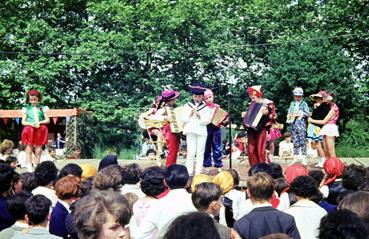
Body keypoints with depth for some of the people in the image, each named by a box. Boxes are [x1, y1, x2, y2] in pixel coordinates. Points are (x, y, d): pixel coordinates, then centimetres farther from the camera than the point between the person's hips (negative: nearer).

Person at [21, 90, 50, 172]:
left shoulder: (43, 108, 9)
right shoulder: (26, 109, 9)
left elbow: (47, 120, 5)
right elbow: (23, 122, 5)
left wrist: (39, 123, -12)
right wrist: (31, 124, -13)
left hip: (40, 130, 1)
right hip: (29, 129, -1)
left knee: (38, 149, 0)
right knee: (29, 148, -8)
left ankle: (36, 165, 4)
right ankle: (29, 167, -12)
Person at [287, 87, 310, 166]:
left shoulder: (304, 103, 5)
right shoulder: (292, 104, 18)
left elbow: (307, 114, 0)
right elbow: (289, 112, 18)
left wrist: (301, 114, -15)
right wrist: (289, 116, -3)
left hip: (301, 124, -4)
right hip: (293, 124, 4)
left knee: (302, 141, -6)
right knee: (295, 142, 6)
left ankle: (304, 159, -5)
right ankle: (295, 158, 9)